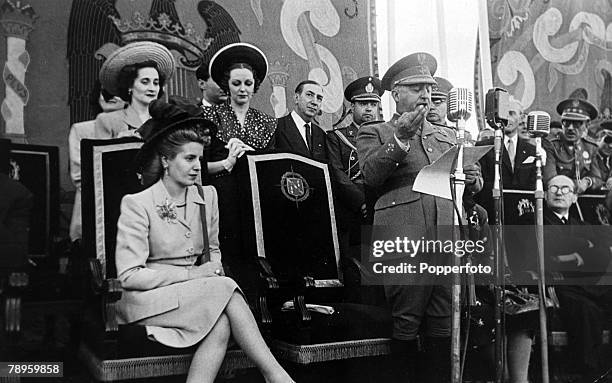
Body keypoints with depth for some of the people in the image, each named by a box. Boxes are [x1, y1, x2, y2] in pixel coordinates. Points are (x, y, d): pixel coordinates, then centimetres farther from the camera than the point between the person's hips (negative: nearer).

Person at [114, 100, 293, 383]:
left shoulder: (207, 196, 8)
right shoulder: (137, 205, -9)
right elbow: (130, 276, -13)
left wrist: (213, 269, -4)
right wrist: (193, 274, -17)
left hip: (195, 293, 5)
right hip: (146, 299, -4)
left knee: (222, 324, -31)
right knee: (225, 289, -28)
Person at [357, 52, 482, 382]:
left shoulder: (446, 135, 27)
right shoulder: (374, 133, 11)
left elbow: (470, 186, 25)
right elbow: (370, 175, -7)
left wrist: (472, 179, 2)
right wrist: (400, 138, -16)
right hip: (403, 237, -4)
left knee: (444, 324, 5)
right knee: (406, 323, -2)